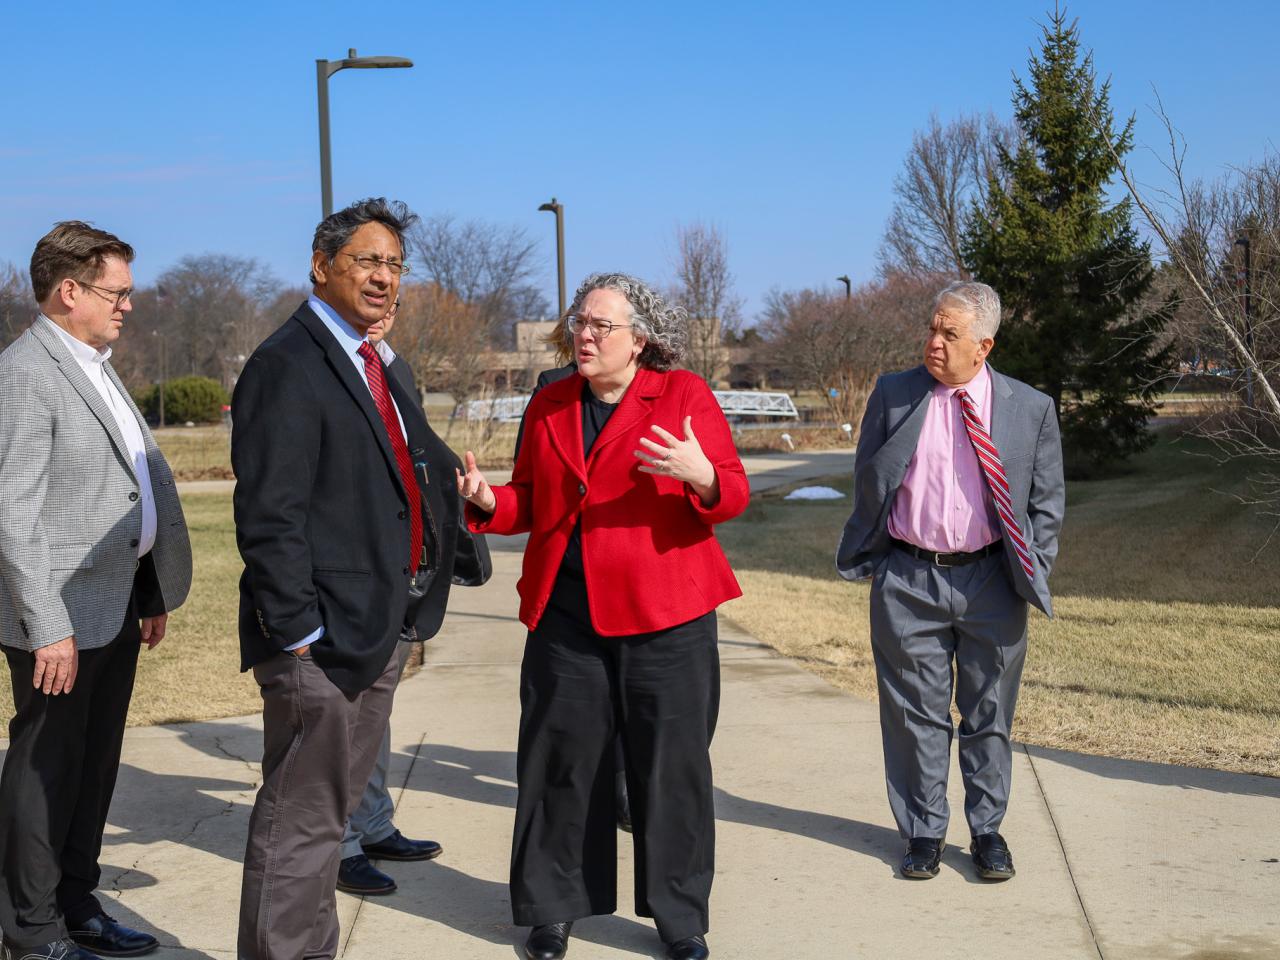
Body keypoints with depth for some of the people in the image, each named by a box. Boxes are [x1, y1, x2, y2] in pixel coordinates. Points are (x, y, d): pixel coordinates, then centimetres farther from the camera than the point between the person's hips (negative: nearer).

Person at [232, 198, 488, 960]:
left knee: (334, 807, 20)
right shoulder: (289, 366, -15)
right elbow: (269, 515, -20)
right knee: (301, 820, 0)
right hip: (322, 638, -10)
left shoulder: (375, 367, 15)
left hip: (377, 630, 10)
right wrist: (298, 631, -21)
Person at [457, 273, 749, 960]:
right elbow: (531, 502, 17)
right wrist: (489, 502, -4)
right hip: (566, 614, 3)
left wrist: (700, 475, -26)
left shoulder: (684, 395, 0)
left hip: (664, 617, -3)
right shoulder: (549, 405, 12)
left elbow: (733, 494, -5)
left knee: (671, 767, 3)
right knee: (561, 763, 7)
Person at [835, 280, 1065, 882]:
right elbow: (866, 483, 7)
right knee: (916, 714, 7)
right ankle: (923, 832, 22)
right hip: (907, 581, 0)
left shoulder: (1030, 408, 1)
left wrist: (1032, 575, 1)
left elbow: (1047, 501, 7)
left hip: (991, 582, 0)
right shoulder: (893, 396, 0)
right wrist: (869, 560, 3)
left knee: (989, 714, 10)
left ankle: (987, 831, 26)